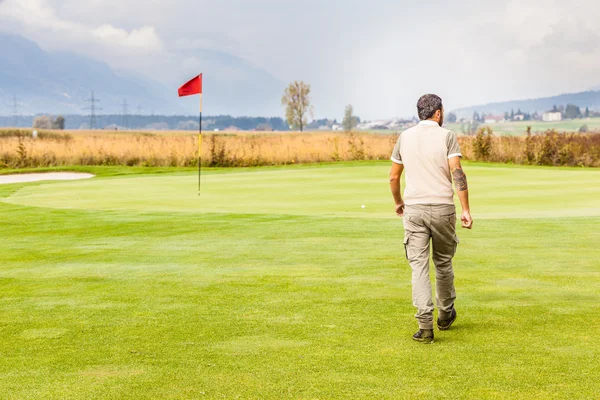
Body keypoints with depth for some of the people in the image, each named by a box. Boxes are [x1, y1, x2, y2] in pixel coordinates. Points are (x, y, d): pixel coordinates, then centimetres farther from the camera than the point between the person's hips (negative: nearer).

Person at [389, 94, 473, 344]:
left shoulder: (404, 137, 7)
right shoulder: (447, 136, -3)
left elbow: (393, 176, 11)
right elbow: (458, 173, -13)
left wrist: (398, 202, 28)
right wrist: (466, 210, -12)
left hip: (414, 209, 1)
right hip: (442, 208, -1)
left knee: (419, 266, -1)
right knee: (443, 262, 16)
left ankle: (425, 325, -12)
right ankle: (445, 314, 32)